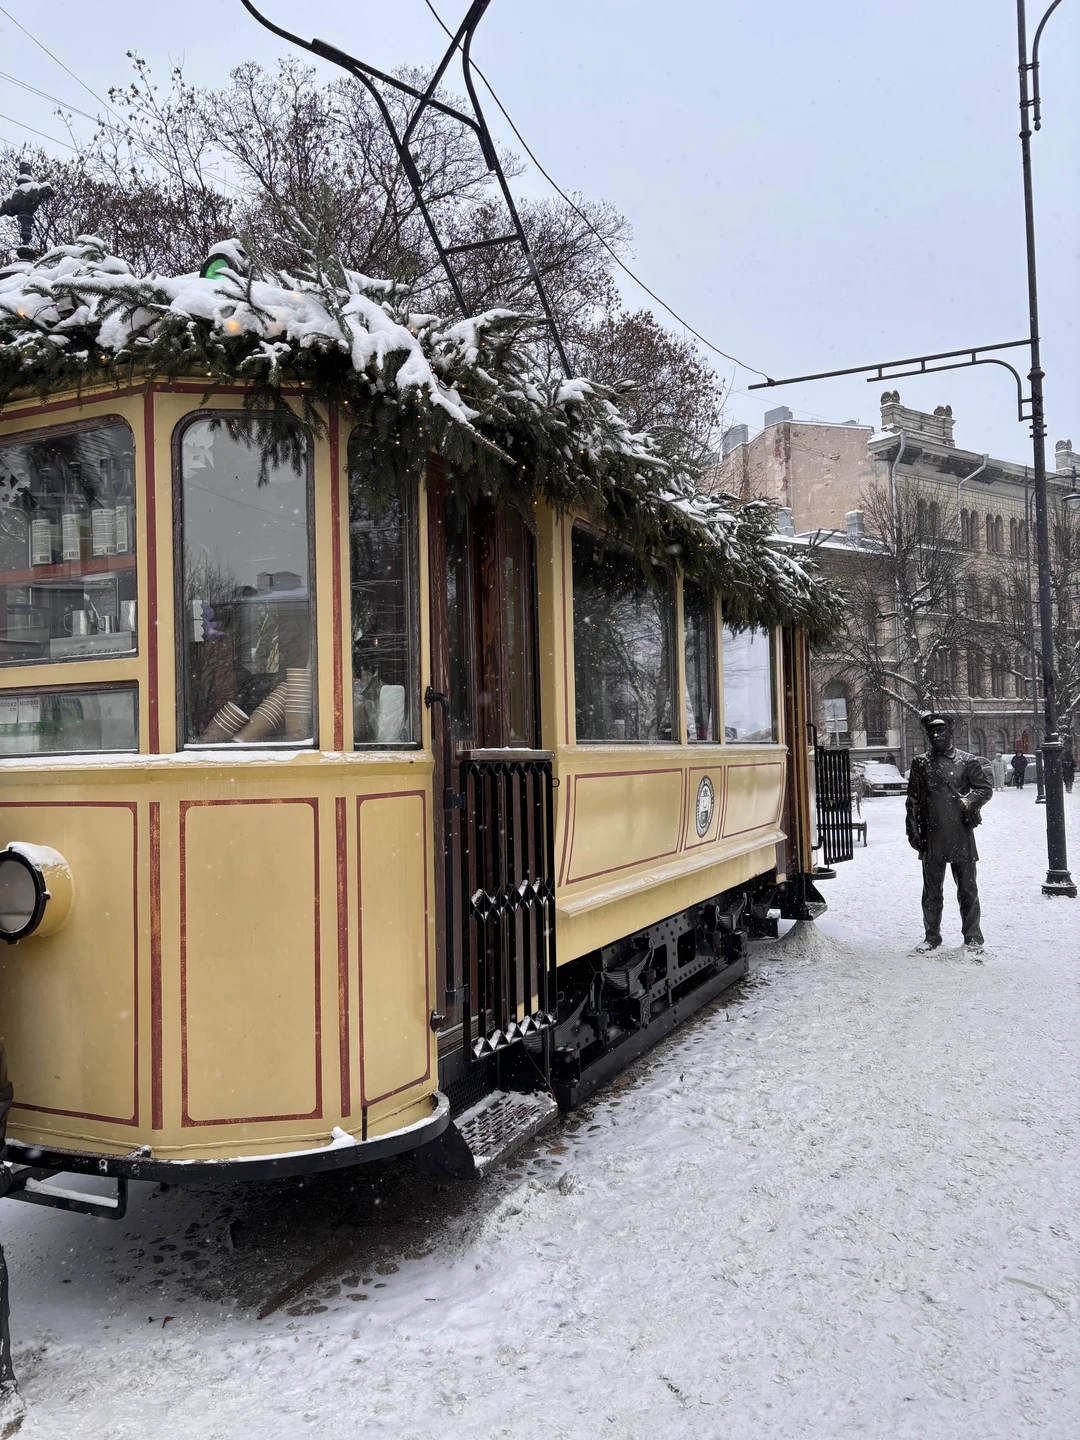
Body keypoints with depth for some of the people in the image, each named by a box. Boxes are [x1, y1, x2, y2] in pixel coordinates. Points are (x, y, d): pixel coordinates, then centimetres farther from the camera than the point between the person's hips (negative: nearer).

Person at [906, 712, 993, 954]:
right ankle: (932, 936, 22)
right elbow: (913, 800, 7)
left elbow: (986, 789, 4)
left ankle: (973, 938, 16)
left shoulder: (967, 761, 1)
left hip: (961, 836, -2)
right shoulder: (920, 763, 6)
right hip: (932, 837, 2)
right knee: (932, 891, 11)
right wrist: (913, 831, 2)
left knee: (967, 890, 5)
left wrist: (969, 802, -14)